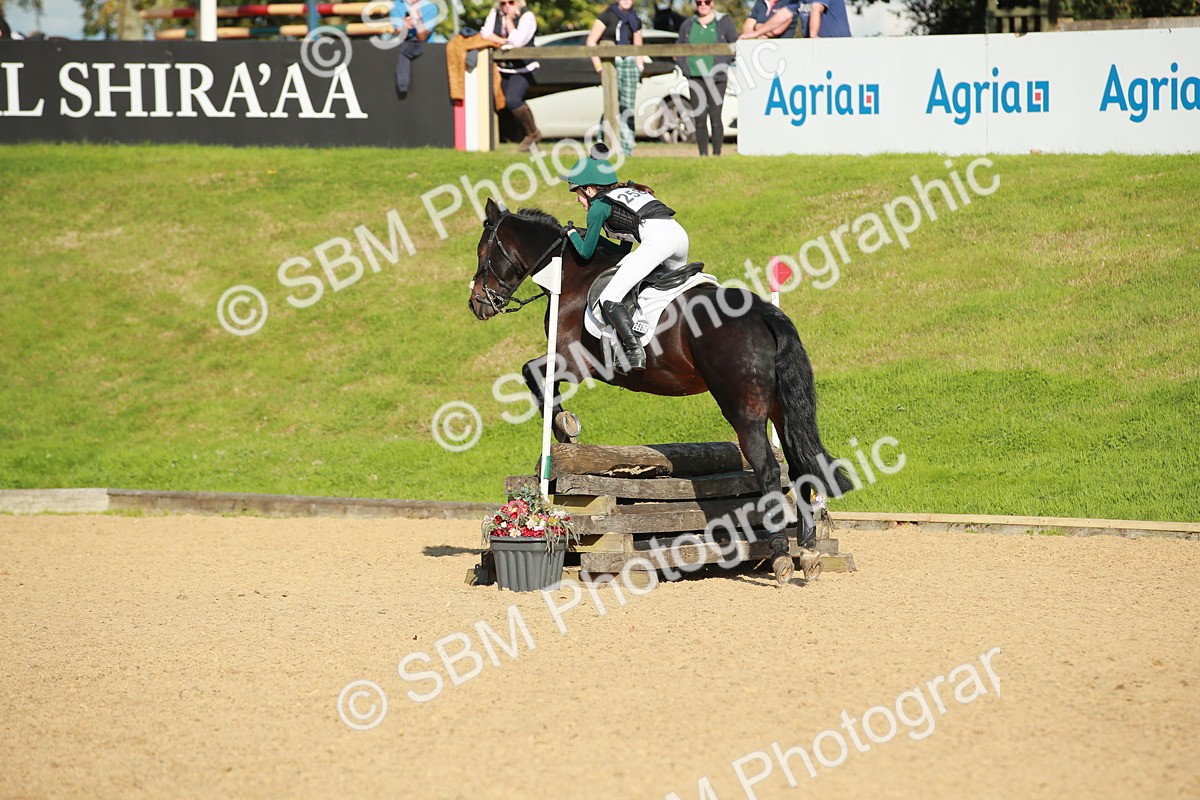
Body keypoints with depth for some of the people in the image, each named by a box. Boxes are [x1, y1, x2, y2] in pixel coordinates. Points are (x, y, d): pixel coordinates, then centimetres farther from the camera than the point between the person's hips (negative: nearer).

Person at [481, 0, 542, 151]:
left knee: (512, 100, -23)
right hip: (502, 67, 6)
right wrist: (504, 42, -18)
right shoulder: (495, 13, 4)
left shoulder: (527, 16, -13)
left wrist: (509, 19, -18)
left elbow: (517, 41, -24)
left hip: (523, 68, -6)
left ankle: (532, 133, -4)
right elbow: (486, 34, -6)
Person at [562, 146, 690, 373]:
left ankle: (634, 351, -24)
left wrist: (572, 233, 30)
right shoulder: (625, 192, 32)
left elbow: (586, 252, 15)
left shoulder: (599, 206, 9)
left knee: (609, 299, -9)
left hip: (657, 239, -9)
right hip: (679, 233, 9)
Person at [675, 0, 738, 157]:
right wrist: (686, 69, 3)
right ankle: (703, 154, 7)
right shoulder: (688, 25, 12)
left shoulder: (724, 22, 4)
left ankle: (717, 154, -1)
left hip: (716, 78, -3)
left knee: (715, 117, -7)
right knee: (699, 119, 1)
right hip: (695, 78, 3)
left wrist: (723, 65, -5)